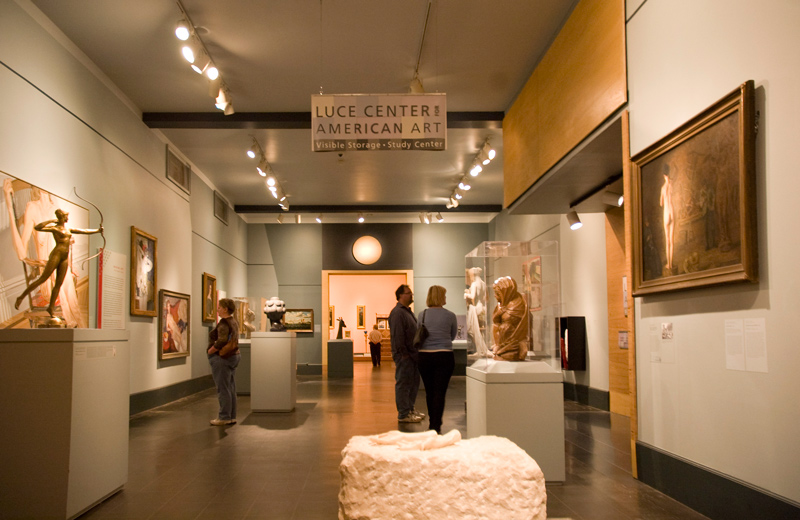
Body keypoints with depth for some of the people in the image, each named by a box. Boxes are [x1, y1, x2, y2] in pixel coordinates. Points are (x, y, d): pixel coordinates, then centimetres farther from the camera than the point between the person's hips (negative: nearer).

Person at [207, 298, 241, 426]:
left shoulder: (224, 323, -17)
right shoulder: (233, 321, 13)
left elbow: (221, 341, -29)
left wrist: (210, 351, -15)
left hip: (222, 358, -10)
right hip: (233, 356, 10)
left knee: (223, 389, -3)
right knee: (231, 388, 12)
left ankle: (224, 417, 2)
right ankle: (232, 416, 18)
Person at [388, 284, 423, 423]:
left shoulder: (407, 311, 18)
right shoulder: (397, 312, -14)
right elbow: (397, 335, -20)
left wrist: (416, 352, 17)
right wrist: (403, 353, -21)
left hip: (412, 354, 10)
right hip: (404, 355, -10)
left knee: (414, 382, 16)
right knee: (403, 384, -4)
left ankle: (410, 409, 27)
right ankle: (403, 414, 2)